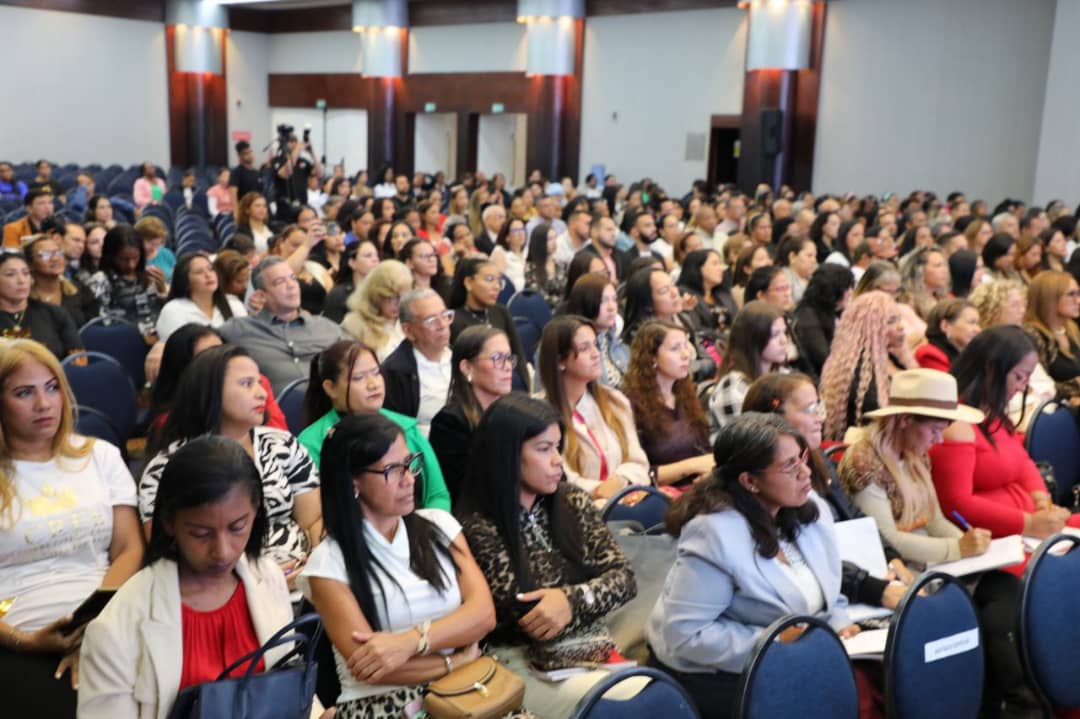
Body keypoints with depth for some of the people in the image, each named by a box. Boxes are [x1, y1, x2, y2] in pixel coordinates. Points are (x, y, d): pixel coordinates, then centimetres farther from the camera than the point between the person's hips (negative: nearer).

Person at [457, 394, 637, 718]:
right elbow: (530, 621, -10)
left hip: (595, 650, 6)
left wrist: (572, 599, -17)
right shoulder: (478, 530, -11)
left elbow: (623, 577, 3)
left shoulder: (573, 502, 7)